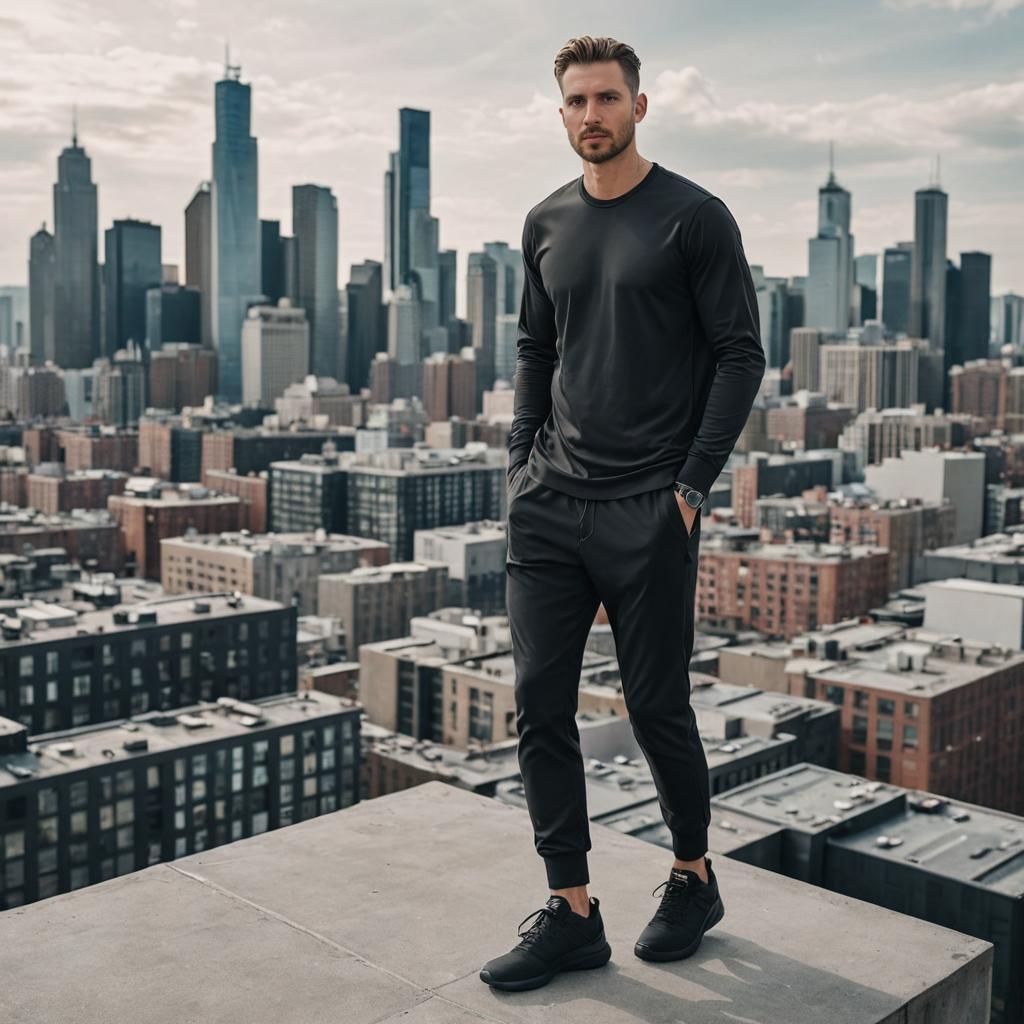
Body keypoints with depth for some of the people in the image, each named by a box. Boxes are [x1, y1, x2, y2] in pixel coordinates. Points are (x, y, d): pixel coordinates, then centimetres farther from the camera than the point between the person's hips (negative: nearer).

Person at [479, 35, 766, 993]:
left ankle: (693, 878, 28)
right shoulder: (546, 224, 13)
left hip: (648, 515, -5)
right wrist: (522, 461, 9)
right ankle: (571, 914, 13)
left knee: (656, 707, 3)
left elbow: (741, 356, -4)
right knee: (540, 704, 2)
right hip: (548, 508, 5)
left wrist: (691, 485, -10)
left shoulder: (694, 217, -2)